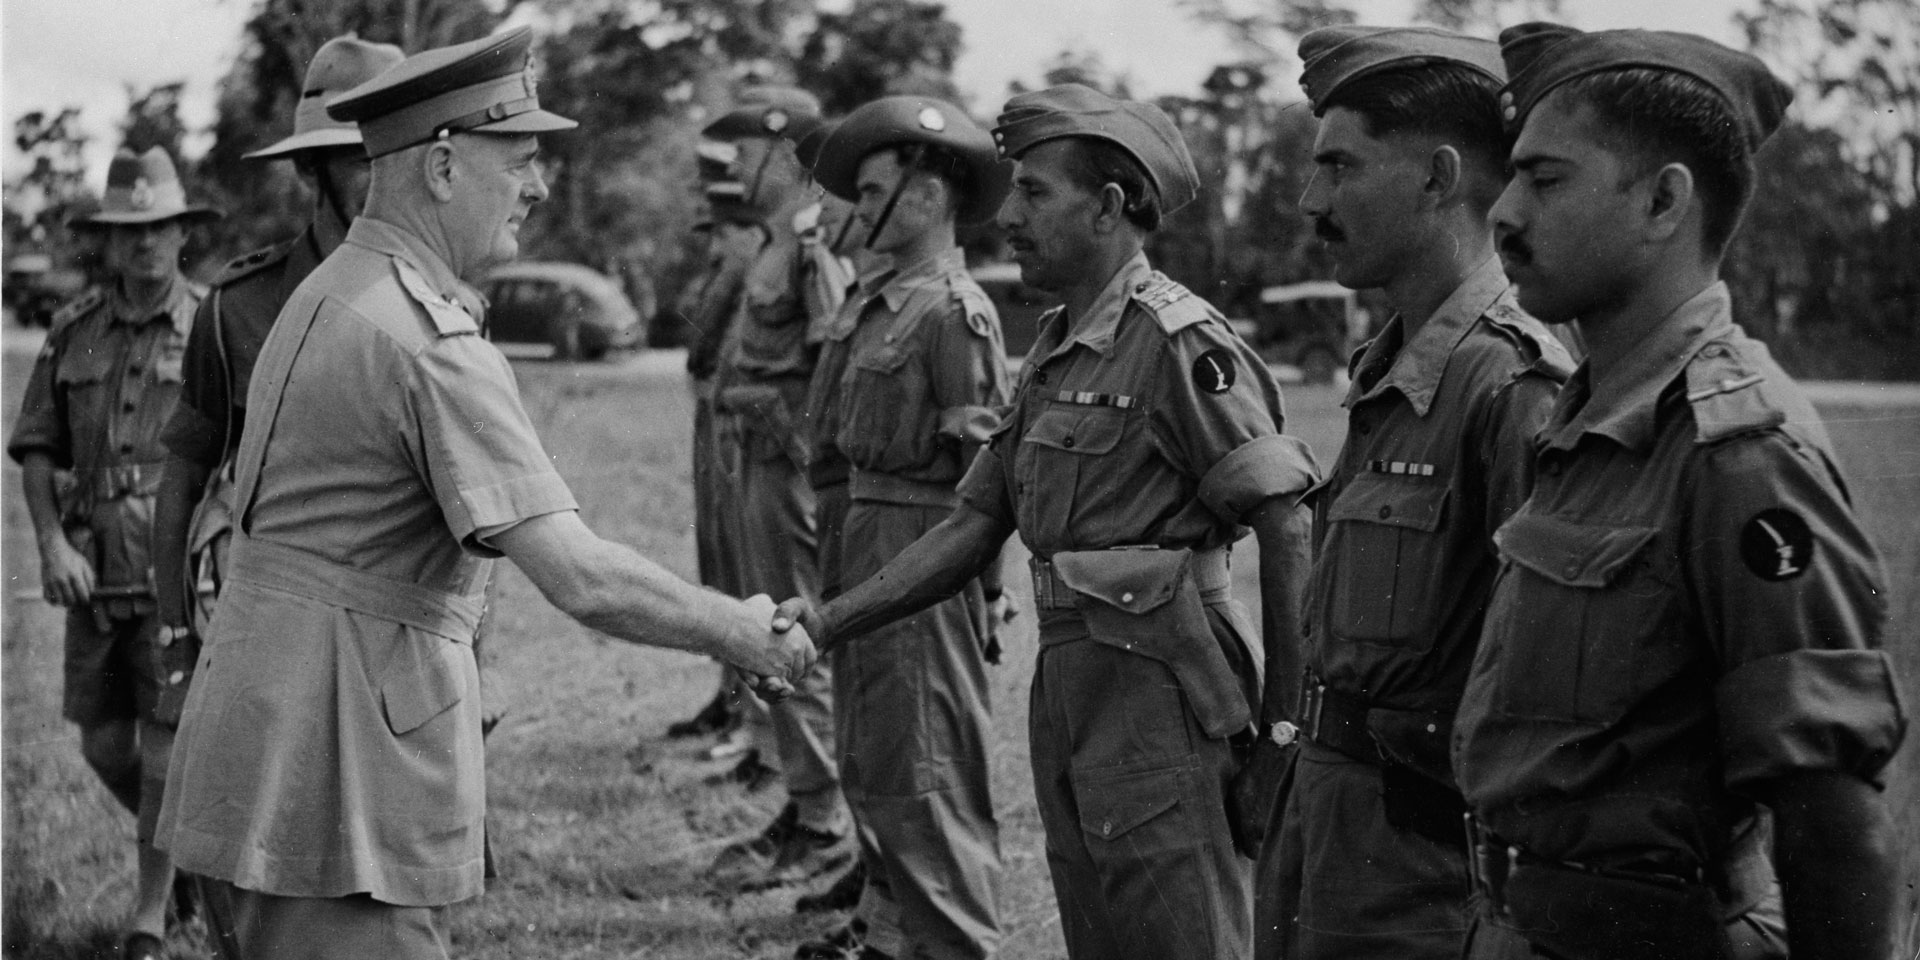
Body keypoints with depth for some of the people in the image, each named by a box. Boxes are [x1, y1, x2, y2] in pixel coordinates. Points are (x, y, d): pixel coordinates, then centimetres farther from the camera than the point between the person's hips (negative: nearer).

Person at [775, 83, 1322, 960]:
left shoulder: (1179, 343, -13)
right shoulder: (1052, 353, 14)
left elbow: (1285, 526, -15)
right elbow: (972, 529, 14)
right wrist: (828, 623, 5)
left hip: (1157, 691, -9)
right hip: (1066, 687, 9)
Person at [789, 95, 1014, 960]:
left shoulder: (955, 312, -16)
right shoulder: (875, 298, 11)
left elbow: (987, 464, -17)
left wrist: (982, 588, -15)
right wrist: (835, 562, 12)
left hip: (920, 542, -10)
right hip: (860, 533, 10)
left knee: (926, 761, -2)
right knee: (868, 752, 19)